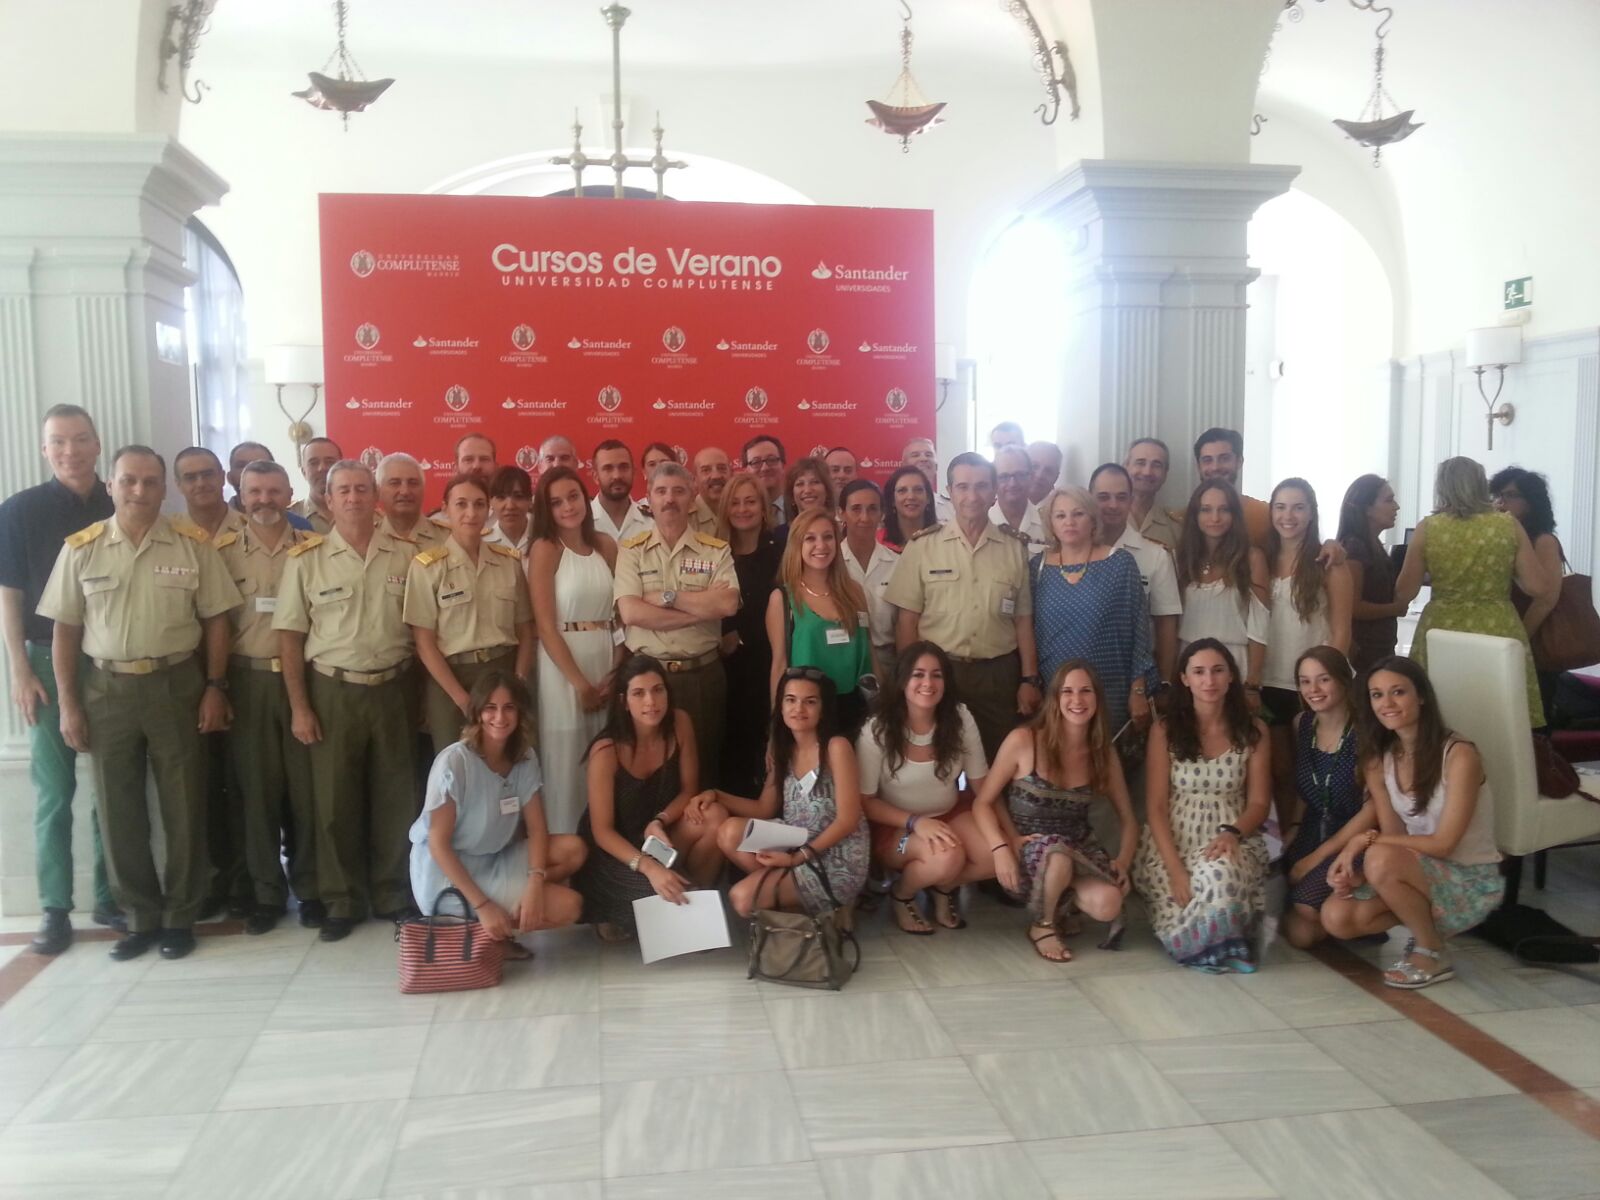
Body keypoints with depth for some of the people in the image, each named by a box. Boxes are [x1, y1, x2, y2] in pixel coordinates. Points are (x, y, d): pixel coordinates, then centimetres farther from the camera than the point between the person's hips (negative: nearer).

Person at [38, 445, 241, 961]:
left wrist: (215, 687, -4)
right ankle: (140, 916, 23)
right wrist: (68, 703, 0)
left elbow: (215, 620, 2)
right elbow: (65, 630, 4)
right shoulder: (81, 548, 1)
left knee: (183, 806, 5)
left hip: (176, 684, -1)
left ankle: (180, 916, 19)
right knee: (118, 809, 9)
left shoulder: (194, 544, -1)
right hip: (107, 688, 1)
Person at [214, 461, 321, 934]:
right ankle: (265, 892, 16)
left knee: (306, 785, 4)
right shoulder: (222, 552, 4)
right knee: (256, 787, 5)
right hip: (247, 681, 0)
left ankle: (310, 887, 15)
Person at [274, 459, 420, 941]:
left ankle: (394, 895, 22)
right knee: (335, 800, 6)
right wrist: (299, 707, -5)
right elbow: (290, 636, -1)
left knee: (396, 796, 8)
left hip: (393, 688, 1)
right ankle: (341, 902, 19)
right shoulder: (306, 558, -2)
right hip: (333, 691, -1)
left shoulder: (406, 553, 2)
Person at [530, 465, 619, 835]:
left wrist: (618, 671, -4)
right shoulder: (545, 549, -5)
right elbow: (545, 626, -10)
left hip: (607, 664, 4)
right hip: (563, 667, -4)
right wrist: (579, 682, -12)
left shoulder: (606, 545, 8)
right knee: (566, 764, 2)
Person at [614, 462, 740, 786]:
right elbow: (631, 612, -13)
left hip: (703, 675, 1)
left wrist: (665, 597, -13)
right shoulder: (631, 551, 1)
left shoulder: (717, 551, 3)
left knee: (703, 766, 10)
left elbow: (728, 605, -14)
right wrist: (703, 606, -13)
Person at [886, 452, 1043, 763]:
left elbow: (1023, 620, 7)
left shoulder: (1014, 548, 5)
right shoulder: (922, 546, -2)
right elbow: (907, 620, -1)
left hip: (998, 676, 2)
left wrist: (1029, 679, 2)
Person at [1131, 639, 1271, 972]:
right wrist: (1175, 866, -19)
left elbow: (1259, 803, 3)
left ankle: (1196, 943, -11)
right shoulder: (1165, 730, 0)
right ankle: (1220, 945, -5)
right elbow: (1155, 806, -5)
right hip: (1171, 842, -1)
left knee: (1221, 871, -38)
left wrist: (1231, 833, -21)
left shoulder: (1253, 732, 5)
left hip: (1231, 842, 1)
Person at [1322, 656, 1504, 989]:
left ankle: (1432, 953, -10)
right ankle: (1425, 921, 9)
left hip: (1472, 881, -6)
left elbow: (1443, 843, -22)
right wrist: (1357, 871, -21)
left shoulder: (1459, 755, -20)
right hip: (1419, 873, 6)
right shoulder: (1378, 761, 0)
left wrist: (1366, 841, -24)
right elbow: (1394, 837, -3)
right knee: (1337, 917, -16)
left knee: (1382, 860, -34)